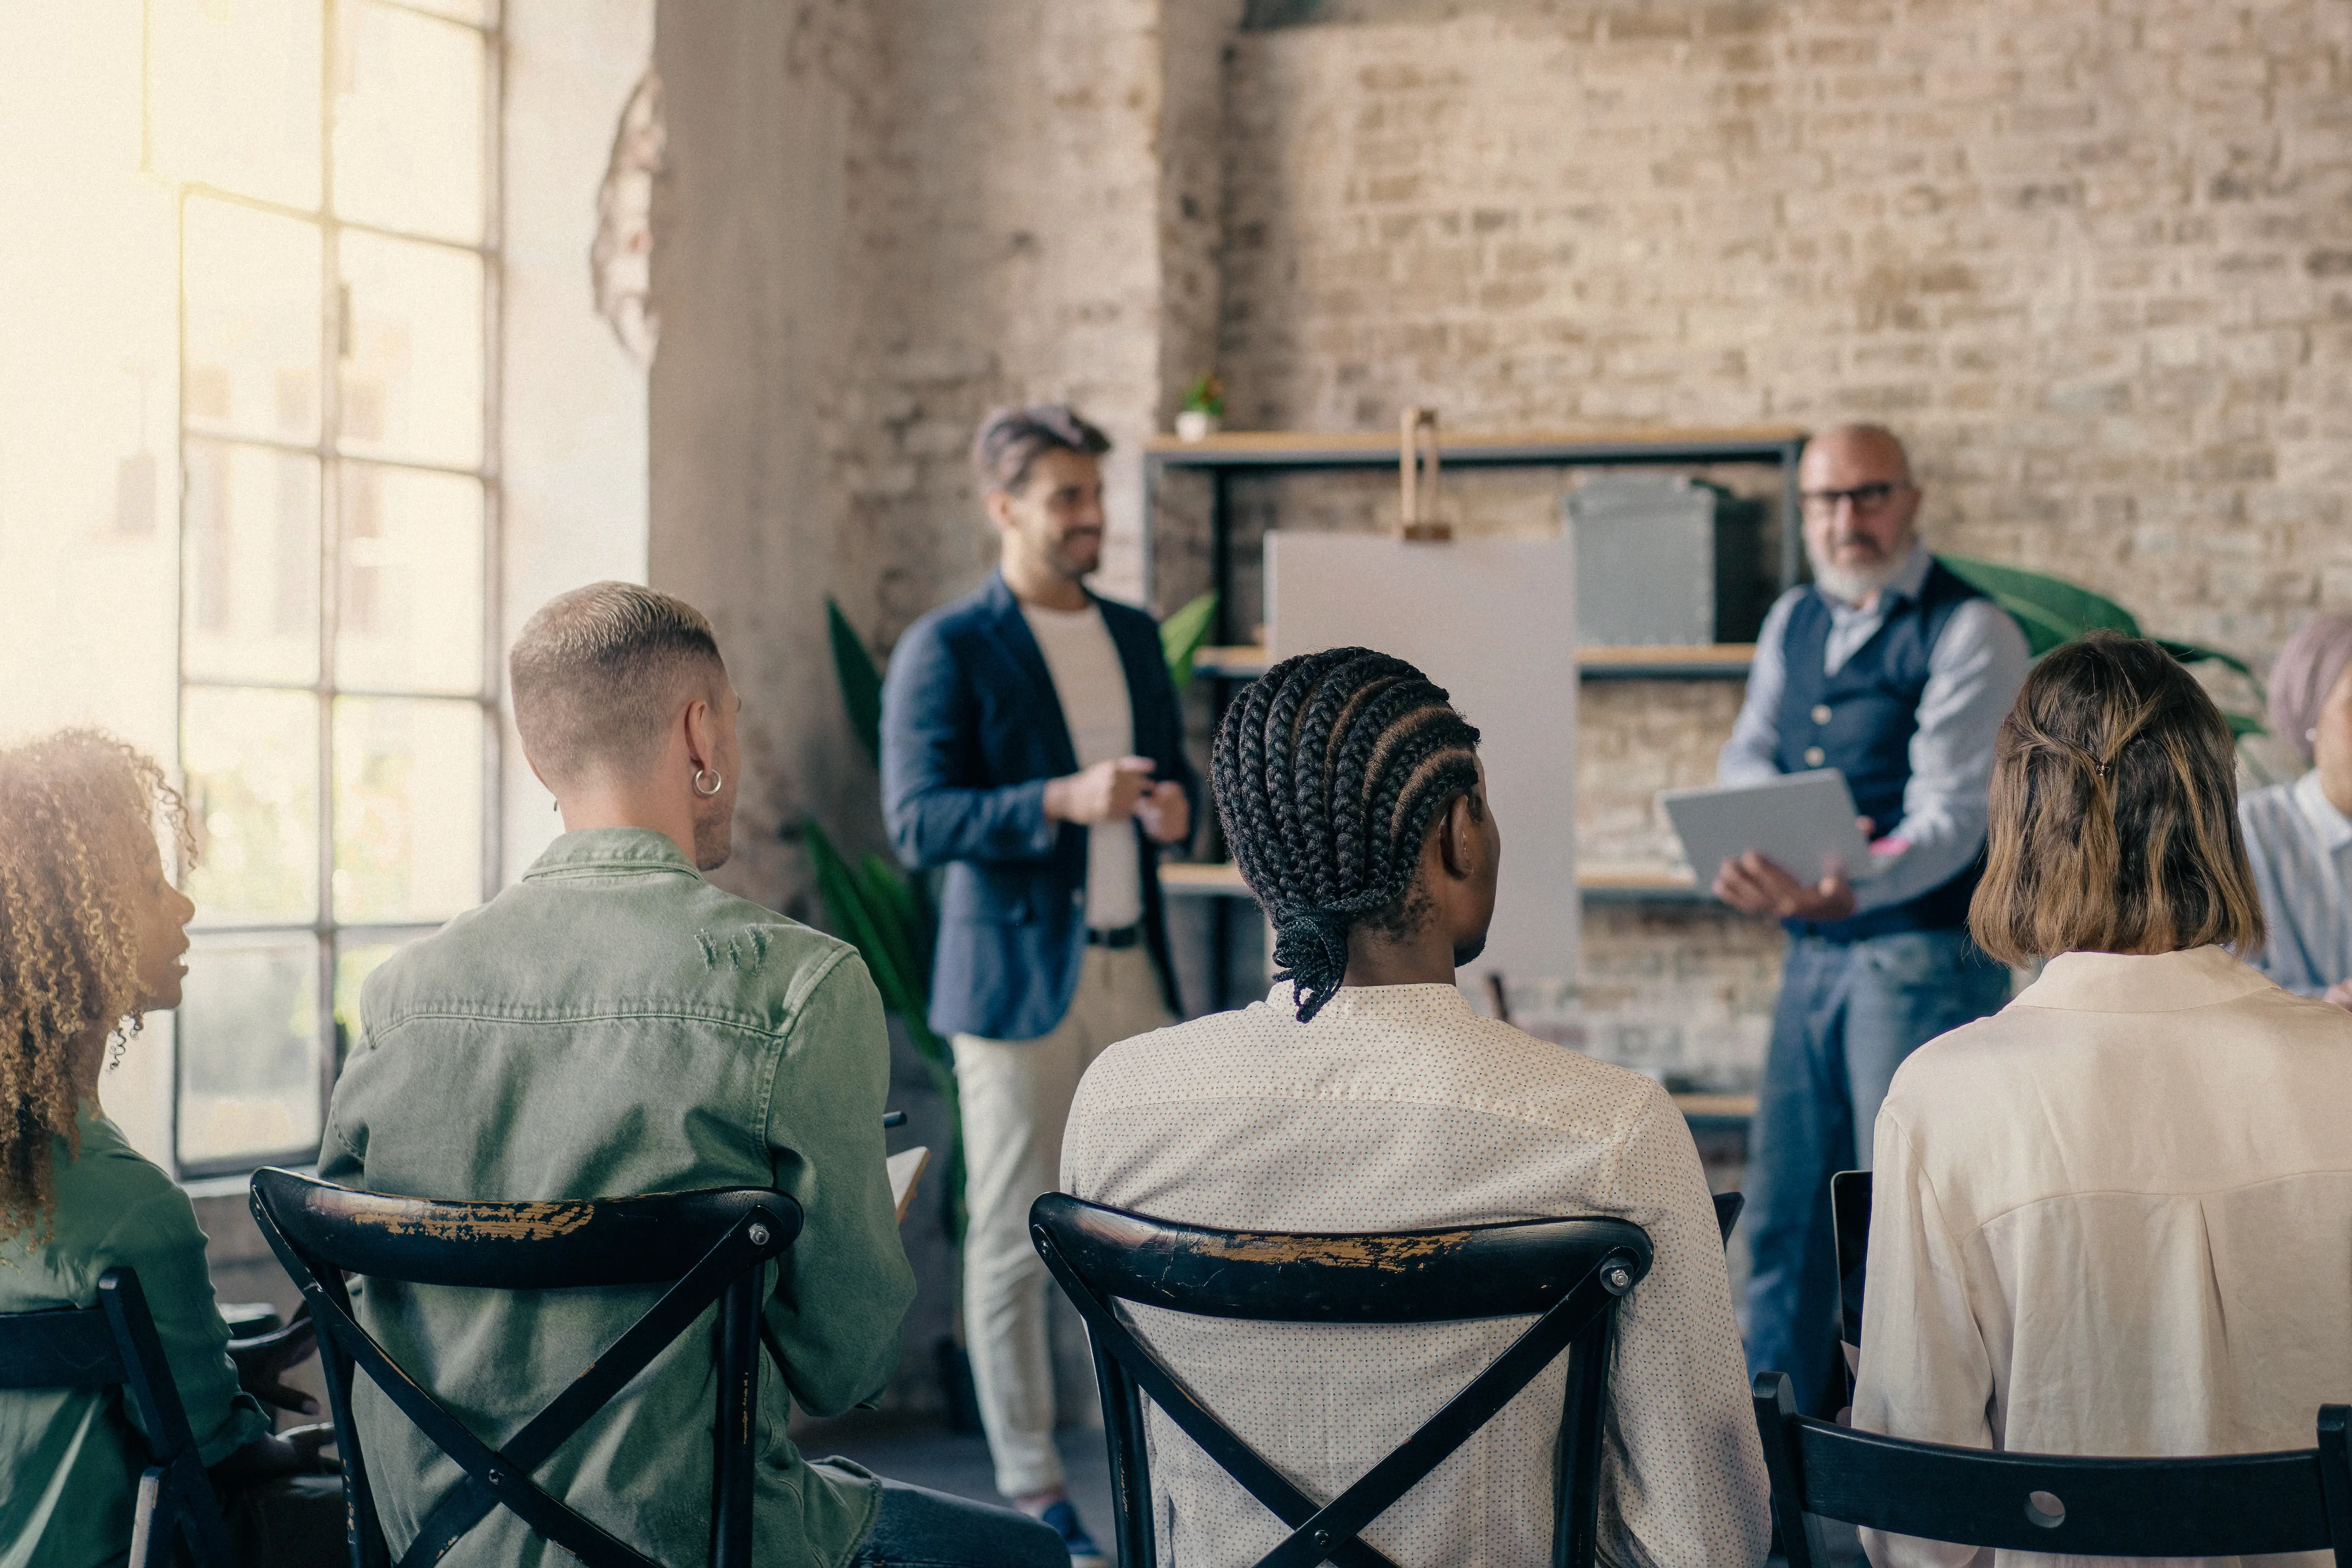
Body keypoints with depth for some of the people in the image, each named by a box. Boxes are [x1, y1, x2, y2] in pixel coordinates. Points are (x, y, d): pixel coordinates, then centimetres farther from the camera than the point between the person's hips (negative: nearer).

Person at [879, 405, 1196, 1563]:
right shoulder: (946, 649, -5)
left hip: (1130, 970, 6)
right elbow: (916, 822, -13)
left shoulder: (1134, 637, 14)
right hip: (1014, 977, -5)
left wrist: (1172, 809, -2)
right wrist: (1062, 802, -25)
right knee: (1012, 1240, 1)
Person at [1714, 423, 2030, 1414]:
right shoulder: (1793, 622, 15)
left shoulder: (1970, 631, -8)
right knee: (1782, 1203, 12)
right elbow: (1746, 757, 11)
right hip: (1811, 958, 7)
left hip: (1923, 952, -7)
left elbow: (1952, 812, -17)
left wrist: (1855, 884, -37)